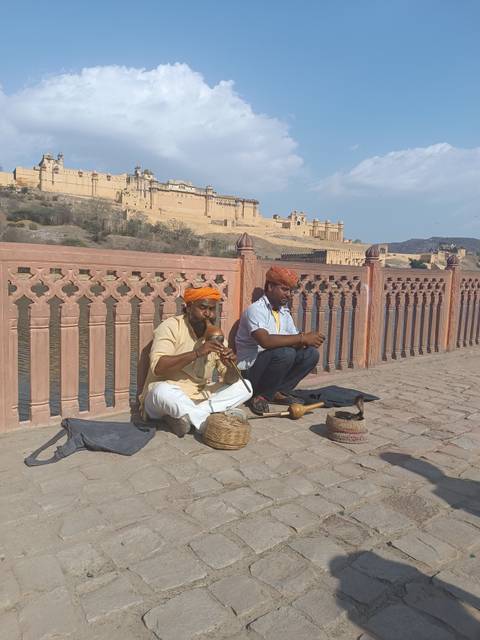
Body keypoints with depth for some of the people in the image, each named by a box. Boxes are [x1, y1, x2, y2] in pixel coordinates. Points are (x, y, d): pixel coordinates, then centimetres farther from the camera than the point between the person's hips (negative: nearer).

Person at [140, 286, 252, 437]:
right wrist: (197, 353, -33)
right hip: (169, 396, -6)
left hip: (200, 398, 6)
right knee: (163, 391, -38)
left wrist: (231, 366, -24)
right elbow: (157, 367, -26)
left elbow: (230, 379, -1)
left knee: (244, 386, -7)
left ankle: (184, 417, -19)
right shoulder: (171, 326, -11)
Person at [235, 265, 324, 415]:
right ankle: (261, 396, -12)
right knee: (285, 352, -33)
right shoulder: (255, 310, -16)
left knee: (311, 353, -8)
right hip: (250, 371, -8)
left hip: (271, 363, 8)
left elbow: (295, 342, 7)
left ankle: (278, 392, 1)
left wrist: (307, 339, -18)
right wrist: (302, 338, -31)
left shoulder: (284, 312, 10)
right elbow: (265, 340, -34)